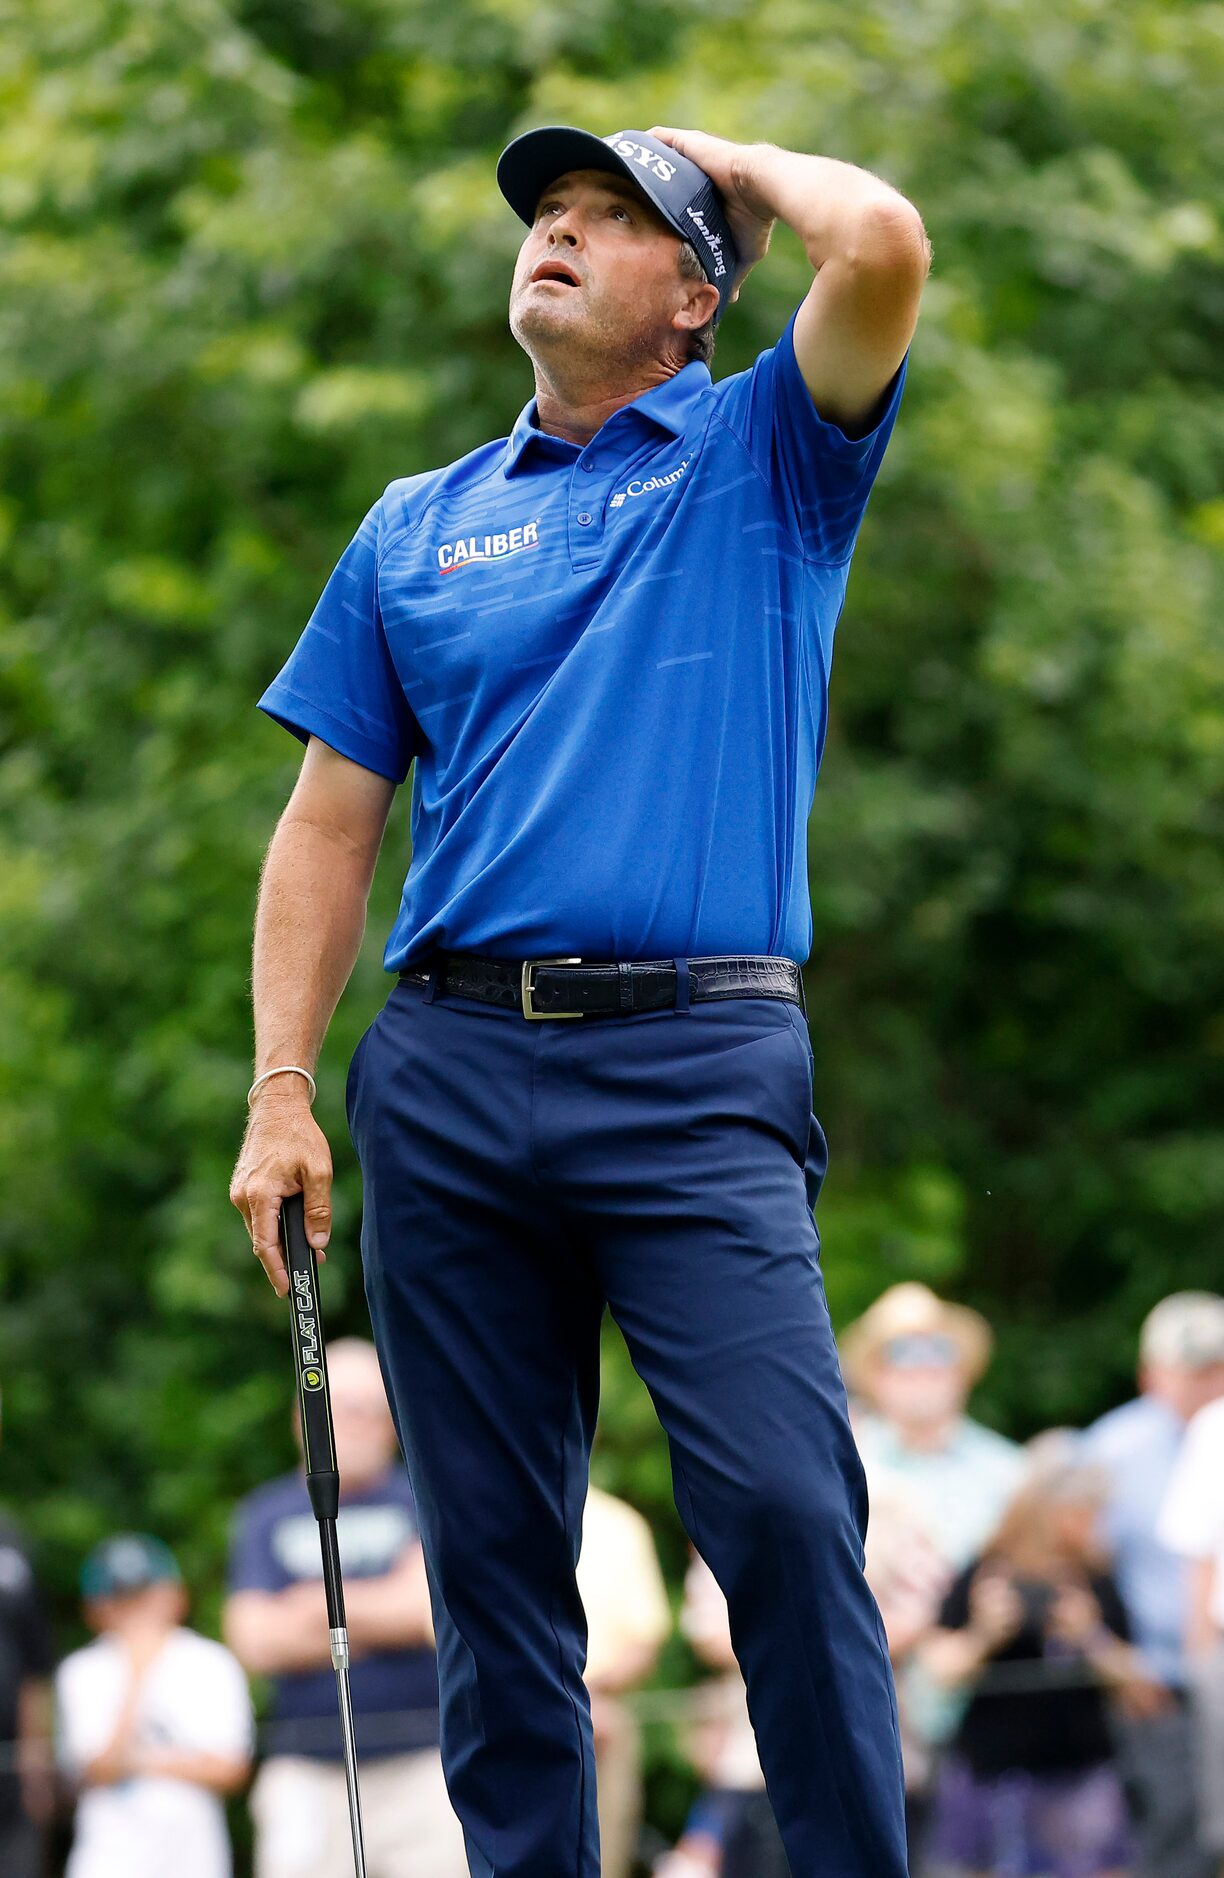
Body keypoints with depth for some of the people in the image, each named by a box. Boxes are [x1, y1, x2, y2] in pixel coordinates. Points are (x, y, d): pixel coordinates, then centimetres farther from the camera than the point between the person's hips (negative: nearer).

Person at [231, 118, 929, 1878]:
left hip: (696, 1070, -4)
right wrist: (281, 1092, 6)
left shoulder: (764, 461, 9)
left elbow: (882, 247, -11)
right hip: (451, 1061, 4)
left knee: (784, 1505, -15)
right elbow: (329, 827, 16)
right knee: (491, 1545, 4)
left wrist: (738, 160, 9)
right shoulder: (417, 528, 19)